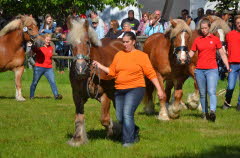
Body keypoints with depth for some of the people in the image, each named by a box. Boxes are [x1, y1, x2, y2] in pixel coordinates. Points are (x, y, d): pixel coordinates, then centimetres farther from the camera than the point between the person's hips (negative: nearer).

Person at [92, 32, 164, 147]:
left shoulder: (141, 56, -1)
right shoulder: (119, 55, 11)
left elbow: (150, 73, -2)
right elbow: (112, 72, 15)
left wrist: (159, 89, -5)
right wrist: (99, 66, 5)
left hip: (135, 89, -5)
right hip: (120, 90, 6)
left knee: (127, 114, -18)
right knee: (120, 117, 8)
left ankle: (128, 140, -9)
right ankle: (134, 131, 34)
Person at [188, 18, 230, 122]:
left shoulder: (215, 39, 4)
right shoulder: (197, 40, 8)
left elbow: (222, 54, 7)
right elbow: (191, 53, 11)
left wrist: (227, 66, -2)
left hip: (212, 69, -3)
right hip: (199, 70, 3)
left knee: (211, 91, -18)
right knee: (202, 93, 8)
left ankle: (212, 112, -30)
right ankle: (204, 113, 18)